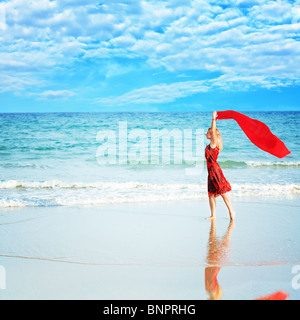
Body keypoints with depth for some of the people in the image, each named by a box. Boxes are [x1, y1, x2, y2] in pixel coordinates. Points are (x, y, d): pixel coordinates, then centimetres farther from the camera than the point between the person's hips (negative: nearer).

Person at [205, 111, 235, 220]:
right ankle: (213, 215, 12)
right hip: (211, 170, 9)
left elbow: (213, 130, -16)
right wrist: (214, 120, 27)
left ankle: (231, 211, 1)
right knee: (211, 193, 8)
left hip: (215, 169, -9)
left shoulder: (214, 143, -8)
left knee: (222, 192, -6)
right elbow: (213, 130, 29)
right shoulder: (211, 144, 14)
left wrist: (214, 118, -11)